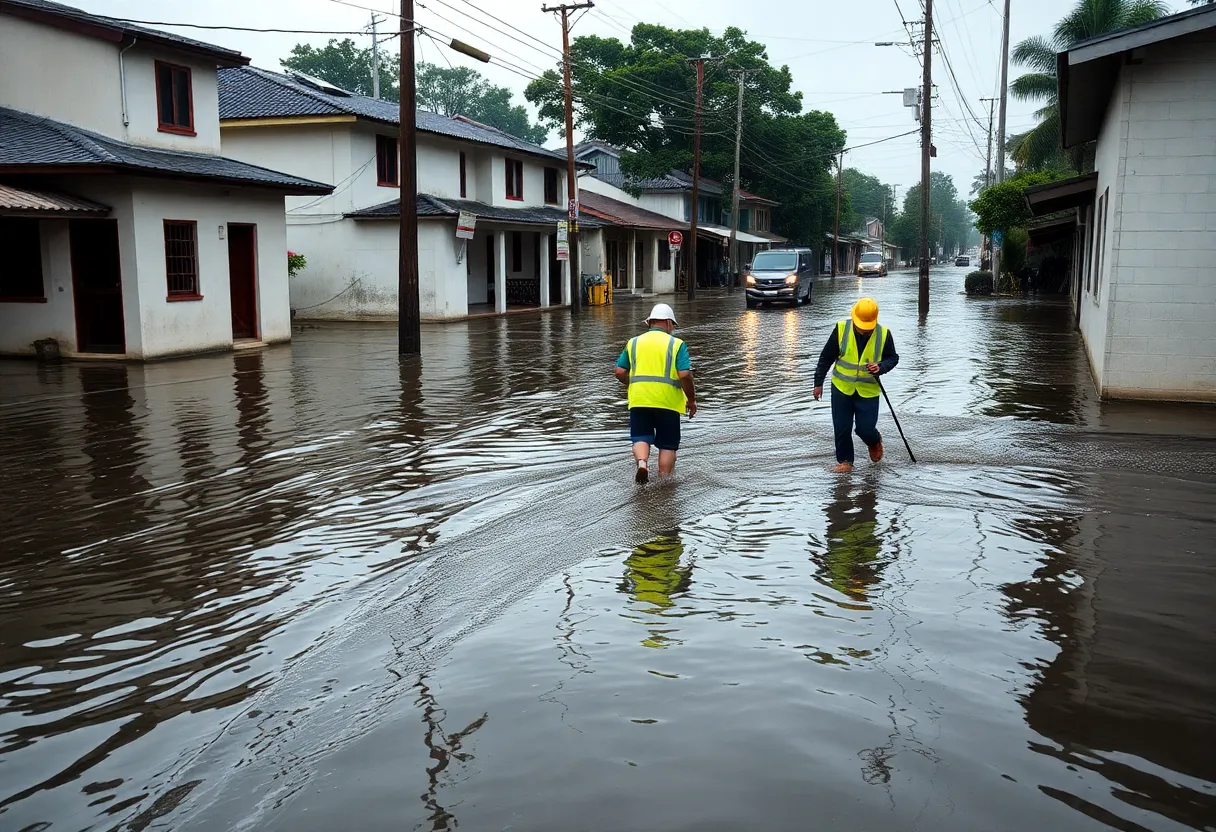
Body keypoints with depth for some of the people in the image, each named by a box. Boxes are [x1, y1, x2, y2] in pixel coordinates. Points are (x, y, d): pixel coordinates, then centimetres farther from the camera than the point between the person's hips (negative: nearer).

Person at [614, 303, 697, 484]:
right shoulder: (676, 344, 1)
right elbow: (685, 375, -10)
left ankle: (642, 462, -19)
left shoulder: (634, 342, 10)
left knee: (640, 437, 9)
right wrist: (691, 399, 2)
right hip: (667, 401, -2)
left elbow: (620, 372, 8)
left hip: (638, 400, 2)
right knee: (668, 444, 9)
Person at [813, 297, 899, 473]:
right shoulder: (841, 329, -12)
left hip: (868, 391, -1)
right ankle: (845, 461, 23)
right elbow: (826, 357, -2)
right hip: (841, 388, 1)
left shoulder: (883, 334, -11)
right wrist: (818, 383, 1)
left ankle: (875, 442, 35)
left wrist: (881, 367, -20)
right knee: (841, 428, 4)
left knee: (865, 429, 0)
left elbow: (893, 358, 3)